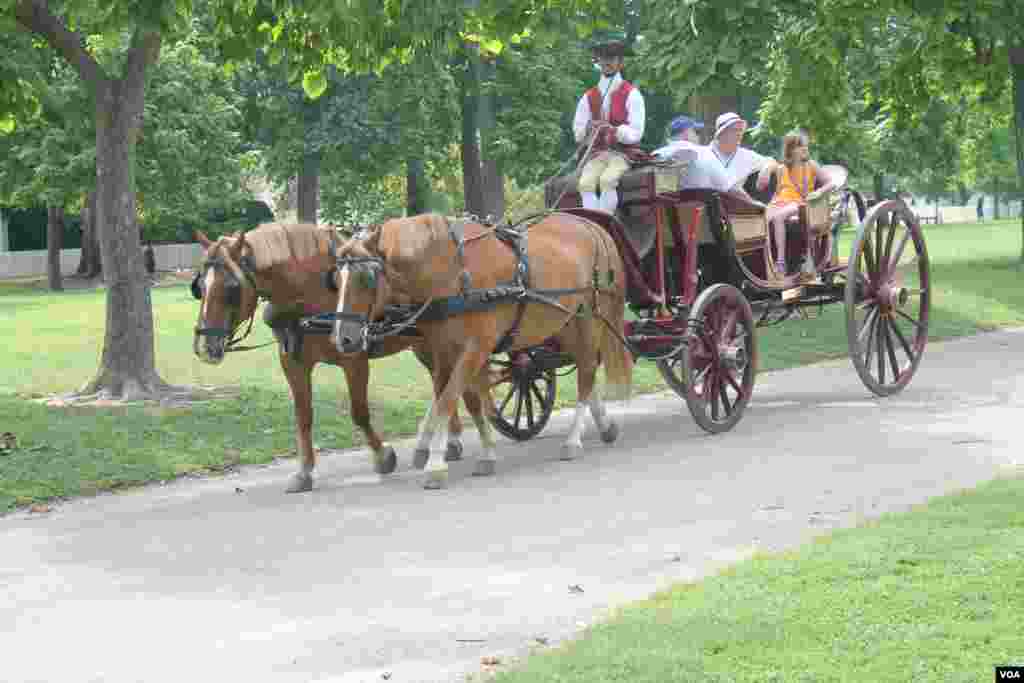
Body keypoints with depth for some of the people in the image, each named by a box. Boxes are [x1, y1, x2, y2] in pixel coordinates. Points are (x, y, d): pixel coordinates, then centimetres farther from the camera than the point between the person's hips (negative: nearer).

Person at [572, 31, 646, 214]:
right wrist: (589, 130, -9)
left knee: (607, 179, -34)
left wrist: (614, 131, -23)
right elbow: (578, 133, 14)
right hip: (597, 154, 3)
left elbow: (635, 134, -5)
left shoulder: (631, 94, 3)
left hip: (623, 153, -3)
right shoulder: (588, 97, 14)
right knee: (586, 183, -28)